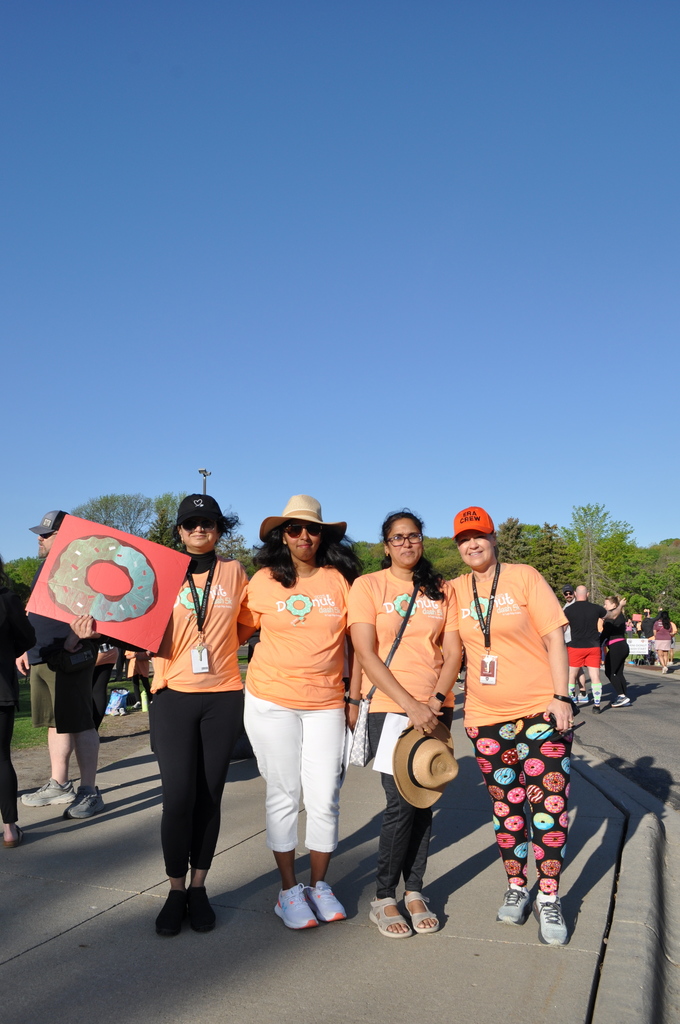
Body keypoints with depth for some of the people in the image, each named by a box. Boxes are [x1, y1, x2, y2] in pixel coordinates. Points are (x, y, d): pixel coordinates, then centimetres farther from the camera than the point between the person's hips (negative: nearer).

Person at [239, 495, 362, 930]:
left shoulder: (339, 579, 0)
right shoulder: (264, 581, -1)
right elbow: (239, 631, 7)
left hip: (325, 703, 1)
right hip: (271, 701, -1)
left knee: (325, 798, 4)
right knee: (283, 796, 8)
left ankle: (319, 884, 26)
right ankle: (289, 889, 24)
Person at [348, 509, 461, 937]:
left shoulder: (442, 590, 8)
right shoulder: (368, 585, -3)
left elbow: (453, 652, 3)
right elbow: (366, 654, -10)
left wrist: (435, 700, -12)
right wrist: (409, 705, -16)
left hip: (435, 708, 4)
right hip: (388, 706, -3)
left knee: (424, 800, 7)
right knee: (401, 802, -6)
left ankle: (415, 890, 24)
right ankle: (384, 898, 13)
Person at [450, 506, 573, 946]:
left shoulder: (525, 577, -4)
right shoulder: (455, 591, 5)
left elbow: (554, 637, -6)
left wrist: (562, 697, -12)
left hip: (541, 710, -3)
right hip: (486, 717, 3)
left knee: (549, 804, -1)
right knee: (507, 806, 11)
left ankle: (549, 898, 15)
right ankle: (517, 887, 28)